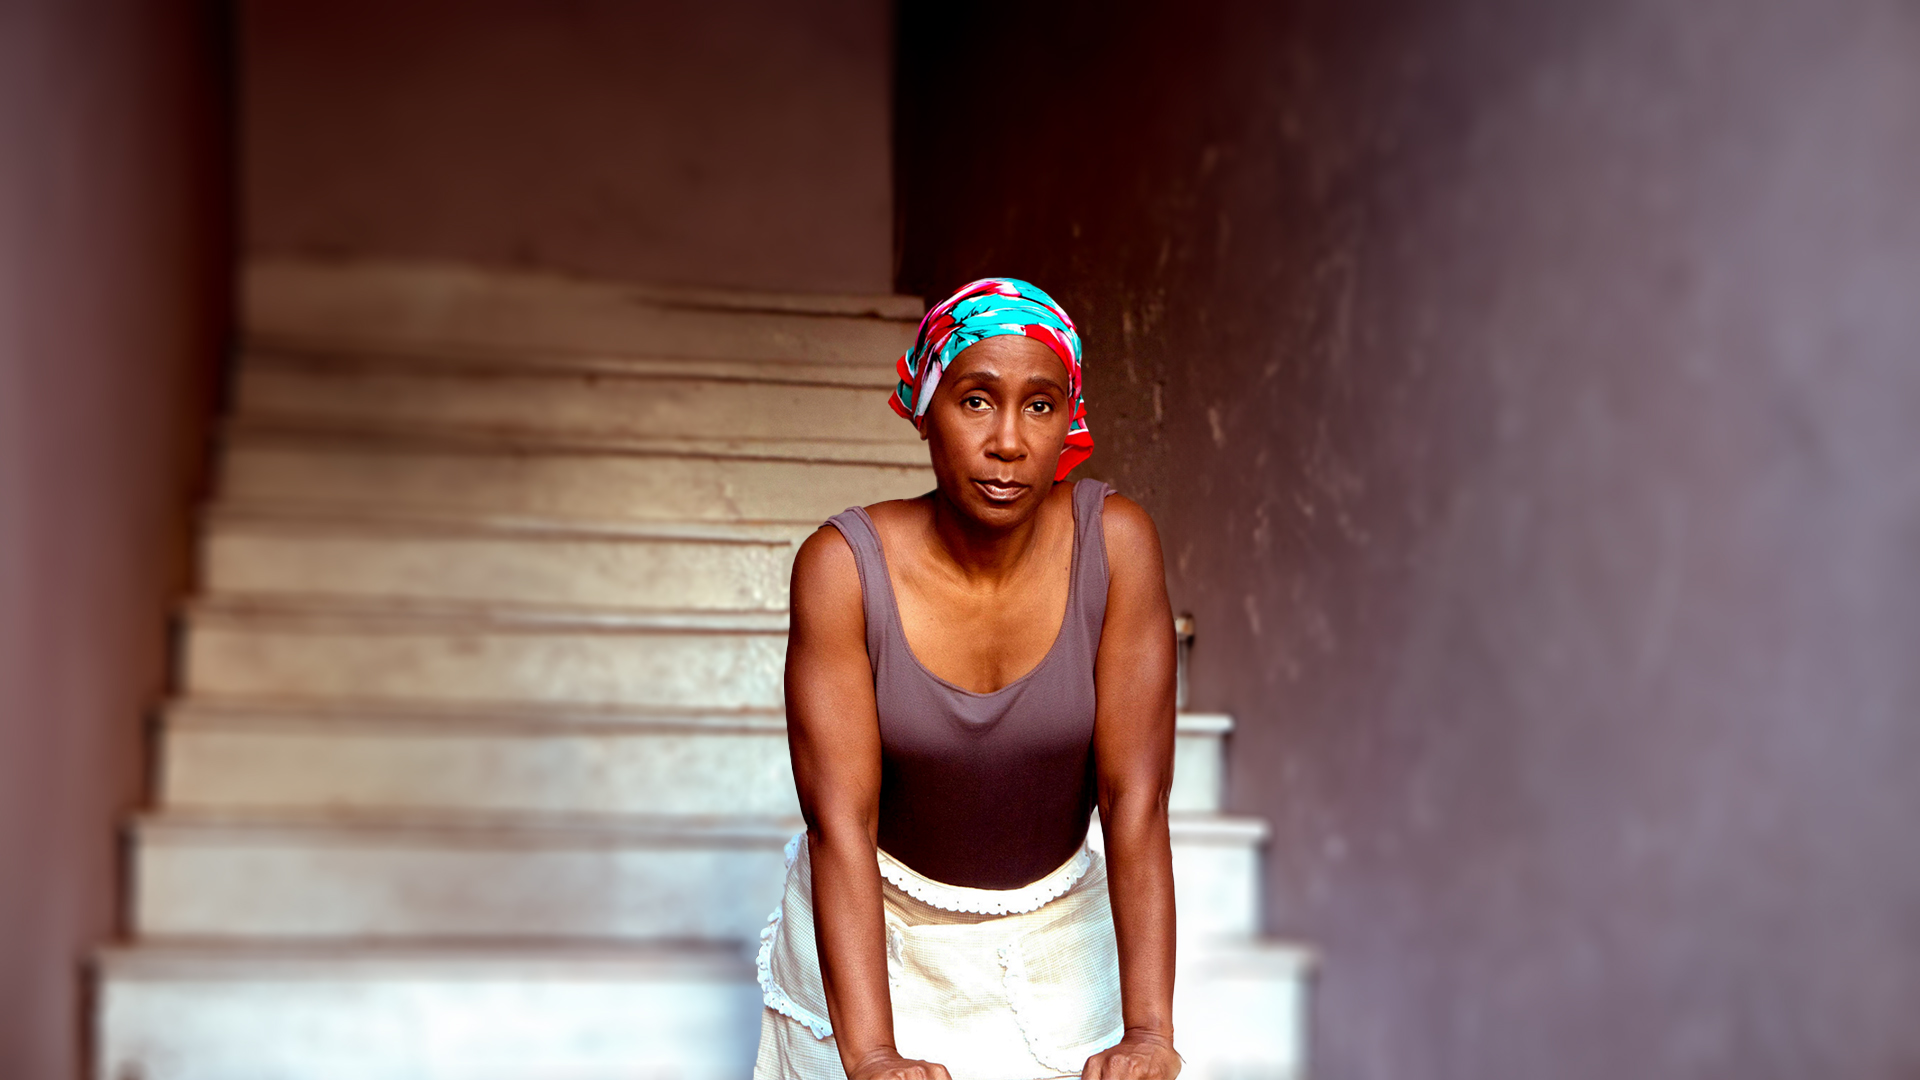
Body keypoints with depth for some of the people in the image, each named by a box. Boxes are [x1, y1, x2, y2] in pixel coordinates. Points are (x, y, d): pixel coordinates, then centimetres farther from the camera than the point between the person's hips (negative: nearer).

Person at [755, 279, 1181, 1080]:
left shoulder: (1115, 543, -20)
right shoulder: (843, 566, -23)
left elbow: (1136, 800, -21)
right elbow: (839, 820, -26)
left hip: (1053, 935, 1)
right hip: (876, 931, -1)